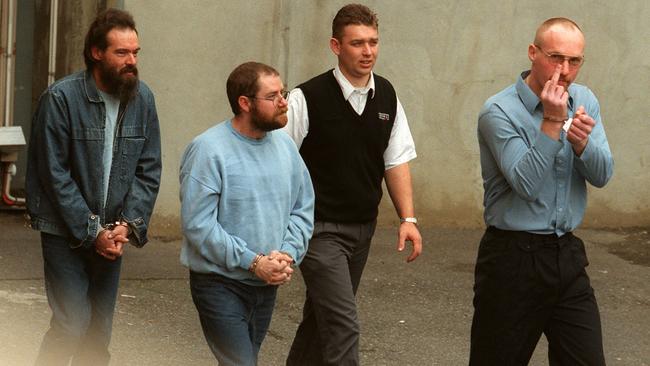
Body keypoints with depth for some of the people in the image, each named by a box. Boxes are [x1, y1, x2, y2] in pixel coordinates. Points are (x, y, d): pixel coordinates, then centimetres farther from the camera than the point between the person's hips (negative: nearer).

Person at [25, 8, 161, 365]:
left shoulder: (142, 98, 0)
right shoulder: (61, 98, -13)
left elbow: (148, 170, 4)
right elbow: (56, 175, -12)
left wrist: (127, 225, -9)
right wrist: (92, 233, -13)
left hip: (111, 233, 5)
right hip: (65, 232, -5)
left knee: (99, 330, 9)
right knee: (73, 322, -13)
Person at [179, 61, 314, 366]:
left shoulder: (284, 145, 4)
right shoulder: (208, 150, -16)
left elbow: (303, 209, 9)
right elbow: (197, 225, -20)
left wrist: (288, 254, -9)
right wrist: (253, 262, -20)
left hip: (267, 284, 7)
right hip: (220, 283, -7)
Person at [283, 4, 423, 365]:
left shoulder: (387, 96, 5)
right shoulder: (307, 98, -13)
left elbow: (396, 161, 9)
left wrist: (408, 218, 1)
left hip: (363, 227, 6)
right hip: (320, 228, -6)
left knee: (322, 317, 18)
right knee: (343, 325, -14)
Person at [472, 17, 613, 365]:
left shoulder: (584, 101, 5)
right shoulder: (499, 112, -13)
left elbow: (602, 175, -2)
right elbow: (527, 185, -21)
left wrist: (581, 141, -21)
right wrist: (552, 122, -24)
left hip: (568, 256, 5)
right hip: (514, 258, -5)